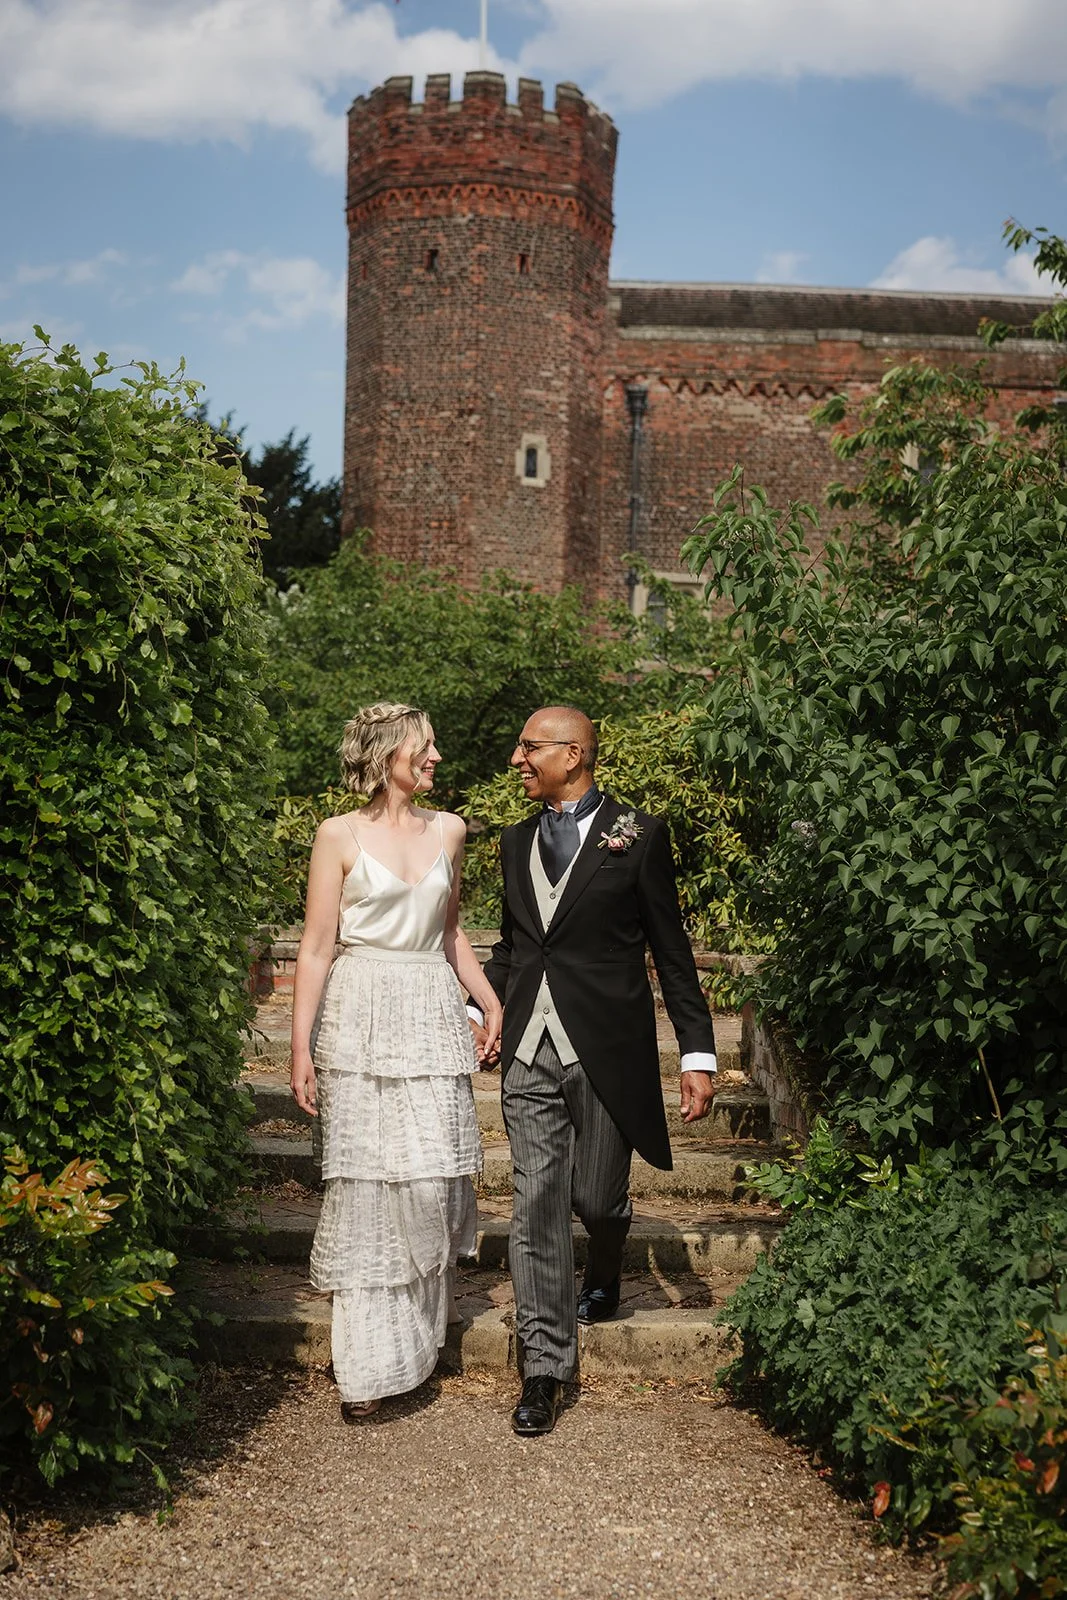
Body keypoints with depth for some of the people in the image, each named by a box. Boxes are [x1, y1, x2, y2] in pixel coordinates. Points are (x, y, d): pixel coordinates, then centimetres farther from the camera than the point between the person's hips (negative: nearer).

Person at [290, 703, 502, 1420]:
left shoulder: (448, 831, 12)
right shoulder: (340, 836, 0)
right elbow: (317, 946, 0)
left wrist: (494, 1003, 14)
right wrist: (301, 1048, -5)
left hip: (433, 1018, 3)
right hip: (360, 1018, -3)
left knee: (432, 1178, -5)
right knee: (366, 1182, -3)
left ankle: (422, 1326, 19)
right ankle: (370, 1360, 4)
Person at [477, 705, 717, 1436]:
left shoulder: (637, 835, -3)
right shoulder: (517, 841, 11)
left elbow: (672, 950, -2)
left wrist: (698, 1052, -5)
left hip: (606, 1048, -4)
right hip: (529, 1050, 4)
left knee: (596, 1196, 6)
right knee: (537, 1205, 0)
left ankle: (604, 1279, 42)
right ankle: (545, 1368, 7)